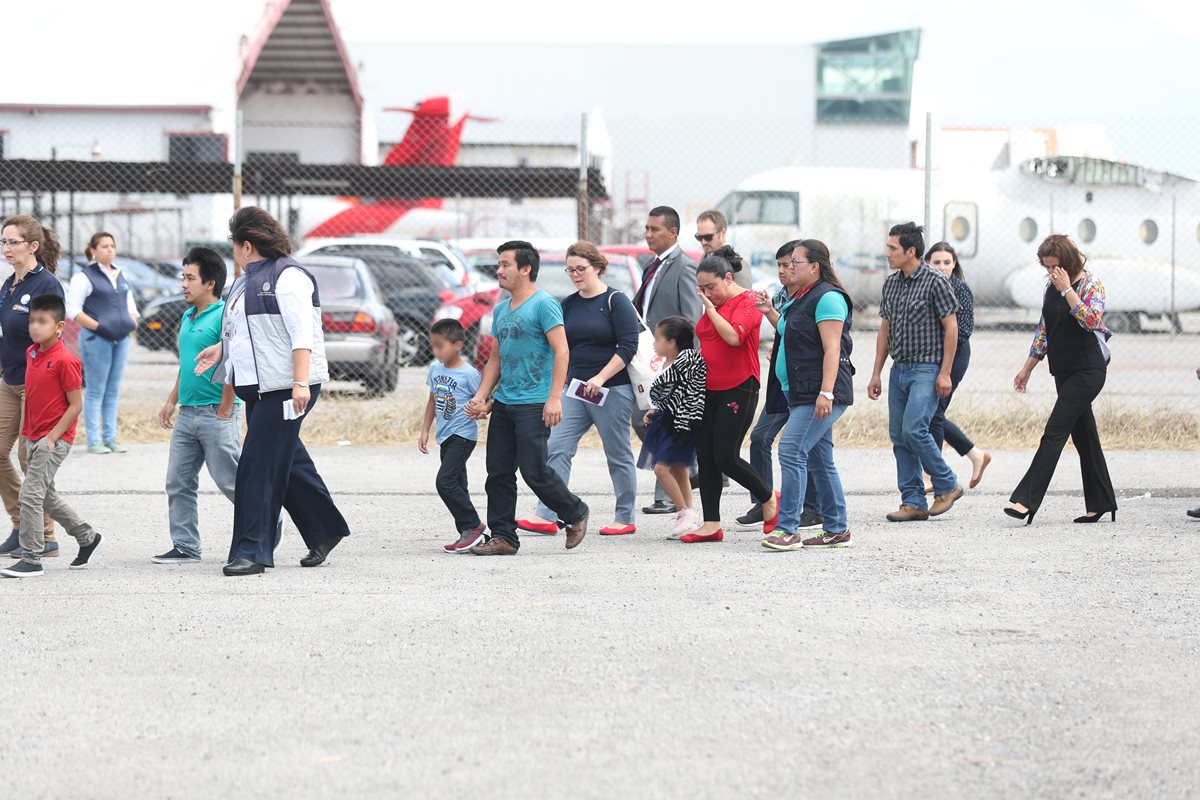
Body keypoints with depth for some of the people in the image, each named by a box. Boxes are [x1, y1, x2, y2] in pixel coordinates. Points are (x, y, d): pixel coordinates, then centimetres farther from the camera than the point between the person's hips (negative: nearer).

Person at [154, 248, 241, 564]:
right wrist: (171, 402, 22)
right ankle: (185, 547, 11)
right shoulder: (187, 317, 15)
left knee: (230, 479, -2)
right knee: (178, 482, 6)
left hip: (216, 414, -9)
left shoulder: (224, 316, -13)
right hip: (187, 413, 9)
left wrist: (224, 411, -17)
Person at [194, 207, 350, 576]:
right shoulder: (249, 281, 18)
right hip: (259, 387, 10)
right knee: (289, 463, 14)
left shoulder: (287, 276, -12)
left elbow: (302, 334, -19)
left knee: (259, 465, -12)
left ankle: (252, 551, -12)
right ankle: (325, 530, 27)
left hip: (286, 386, -10)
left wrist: (301, 383, -25)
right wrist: (221, 349, 18)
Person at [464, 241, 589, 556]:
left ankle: (575, 514, 14)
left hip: (534, 404, -8)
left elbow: (561, 351, -14)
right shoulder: (501, 310, 16)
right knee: (498, 472, 5)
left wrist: (554, 398, -21)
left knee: (534, 470, -8)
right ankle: (502, 537, 10)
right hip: (503, 403, 8)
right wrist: (481, 397, 11)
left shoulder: (544, 305, -9)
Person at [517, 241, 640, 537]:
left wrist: (600, 378, -20)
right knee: (557, 448, -5)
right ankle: (546, 516, -8)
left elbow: (628, 346, -13)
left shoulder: (616, 302, -6)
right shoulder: (569, 305, 12)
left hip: (612, 390, -6)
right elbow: (561, 347, 18)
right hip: (576, 389, 6)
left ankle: (625, 519, 11)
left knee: (618, 455, 2)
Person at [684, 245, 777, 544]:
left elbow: (734, 336, -26)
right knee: (705, 457, 3)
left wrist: (711, 310, -18)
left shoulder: (747, 301, -10)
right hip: (709, 390, 8)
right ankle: (711, 525, 5)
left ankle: (769, 499, 15)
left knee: (726, 458, -9)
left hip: (738, 390, -8)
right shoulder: (713, 304, 14)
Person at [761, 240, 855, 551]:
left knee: (792, 452, -17)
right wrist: (770, 313, 16)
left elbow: (832, 349, -20)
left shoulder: (827, 298, -14)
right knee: (819, 461, 12)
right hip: (801, 394, 11)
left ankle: (789, 530, -19)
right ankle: (836, 531, 17)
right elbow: (791, 334, 29)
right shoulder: (803, 297, 17)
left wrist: (826, 393, -27)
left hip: (819, 394, -11)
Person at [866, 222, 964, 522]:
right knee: (899, 436, 4)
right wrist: (876, 373, 14)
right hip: (899, 370, 8)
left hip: (926, 369, -8)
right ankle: (914, 503, 8)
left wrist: (945, 373, -14)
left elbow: (951, 327, -10)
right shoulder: (891, 283, 11)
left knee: (914, 428, -18)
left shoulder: (935, 281, -10)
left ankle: (947, 486, 0)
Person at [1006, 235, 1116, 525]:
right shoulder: (1051, 288, 12)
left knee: (1054, 433, -14)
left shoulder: (1092, 285, -9)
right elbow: (1043, 330, 19)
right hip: (1064, 372, 8)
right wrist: (1028, 368, 19)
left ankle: (1026, 500, -20)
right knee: (1083, 436, 10)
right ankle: (1101, 503, 15)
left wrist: (1067, 289, -22)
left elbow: (1091, 320, -25)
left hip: (1088, 370, -8)